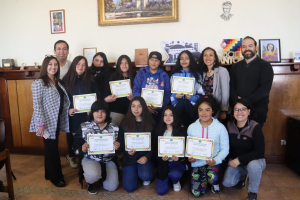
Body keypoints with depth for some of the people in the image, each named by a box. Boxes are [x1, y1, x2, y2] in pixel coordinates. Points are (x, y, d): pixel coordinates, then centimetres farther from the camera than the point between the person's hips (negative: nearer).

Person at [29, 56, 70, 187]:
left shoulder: (57, 82, 11)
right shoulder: (39, 83, -12)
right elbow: (37, 105, -17)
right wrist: (40, 124, -20)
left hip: (56, 121, 7)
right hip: (47, 122, -7)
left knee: (52, 148, 16)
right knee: (51, 149, 2)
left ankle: (50, 174, 31)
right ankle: (55, 177, 18)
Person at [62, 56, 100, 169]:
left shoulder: (89, 80, 4)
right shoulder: (66, 80, 1)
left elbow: (97, 96, 3)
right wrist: (68, 109, -15)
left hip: (86, 115, 1)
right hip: (72, 115, 0)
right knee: (72, 136, 12)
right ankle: (71, 156, 35)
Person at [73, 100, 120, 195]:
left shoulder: (114, 128, -4)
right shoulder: (84, 127, -6)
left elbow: (118, 145, 4)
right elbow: (76, 145, -1)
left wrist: (117, 147, -19)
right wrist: (82, 149, -23)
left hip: (109, 160, 2)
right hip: (90, 159, -2)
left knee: (112, 187, -8)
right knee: (93, 175, -33)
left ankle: (100, 175, 27)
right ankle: (91, 182, 9)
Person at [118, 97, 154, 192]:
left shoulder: (150, 122, -4)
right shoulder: (124, 123, -1)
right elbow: (120, 142, 3)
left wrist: (147, 157, -16)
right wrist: (127, 151, -17)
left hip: (144, 156, -1)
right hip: (130, 157, 1)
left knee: (145, 176, -28)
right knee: (129, 188, -7)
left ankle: (144, 174, 11)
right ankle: (135, 172, 26)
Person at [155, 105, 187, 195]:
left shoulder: (182, 131, -6)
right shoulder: (159, 131, -1)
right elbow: (156, 149, 0)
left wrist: (179, 158, -25)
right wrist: (161, 157, -22)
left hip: (178, 162, -1)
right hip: (163, 162, 2)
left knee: (174, 174, -34)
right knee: (160, 191, -8)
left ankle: (176, 182, 6)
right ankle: (168, 178, 27)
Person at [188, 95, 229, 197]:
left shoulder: (220, 127, -11)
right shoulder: (191, 127, -4)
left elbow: (225, 148, -8)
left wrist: (215, 160, -24)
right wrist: (189, 157, -15)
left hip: (213, 162, -2)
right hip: (197, 163, 2)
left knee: (212, 177, -33)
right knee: (196, 192, -2)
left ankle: (215, 183, 8)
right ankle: (204, 178, 32)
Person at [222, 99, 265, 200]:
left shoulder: (255, 127, -20)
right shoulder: (229, 125, -9)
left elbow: (260, 152, -22)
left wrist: (240, 159, -26)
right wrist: (230, 159, -11)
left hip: (254, 160, -3)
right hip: (235, 161, 4)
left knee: (253, 165, -37)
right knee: (227, 183, -14)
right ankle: (243, 175, 22)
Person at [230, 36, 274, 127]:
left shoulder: (265, 66, 0)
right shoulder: (235, 67, 14)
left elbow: (265, 89, -11)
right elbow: (231, 86, 6)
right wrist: (237, 99, -13)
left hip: (257, 110, -3)